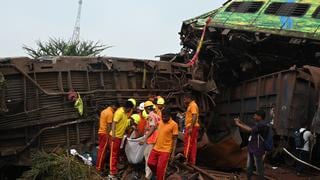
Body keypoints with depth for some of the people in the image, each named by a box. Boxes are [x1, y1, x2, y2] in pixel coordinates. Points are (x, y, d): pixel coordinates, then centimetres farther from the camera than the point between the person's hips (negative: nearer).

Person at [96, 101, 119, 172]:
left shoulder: (104, 111, 13)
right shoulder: (110, 113, -16)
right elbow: (109, 126, -19)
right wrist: (109, 135, -16)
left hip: (100, 132, 10)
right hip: (105, 133, -10)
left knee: (101, 150, 14)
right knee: (102, 151, -5)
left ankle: (99, 165, 19)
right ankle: (99, 167, -2)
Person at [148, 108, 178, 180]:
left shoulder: (174, 124, -13)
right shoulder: (160, 122, 4)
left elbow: (174, 140, -11)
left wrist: (173, 153, -12)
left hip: (165, 150, -6)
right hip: (156, 148, 6)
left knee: (160, 168, -2)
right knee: (150, 163, 11)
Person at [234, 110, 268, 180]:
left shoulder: (262, 124, -18)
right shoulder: (259, 124, 14)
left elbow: (249, 130, -25)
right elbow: (250, 128, 20)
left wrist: (238, 124, -16)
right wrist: (240, 122, 13)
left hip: (257, 150, -10)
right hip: (252, 149, 10)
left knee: (259, 168, -1)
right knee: (249, 167, 16)